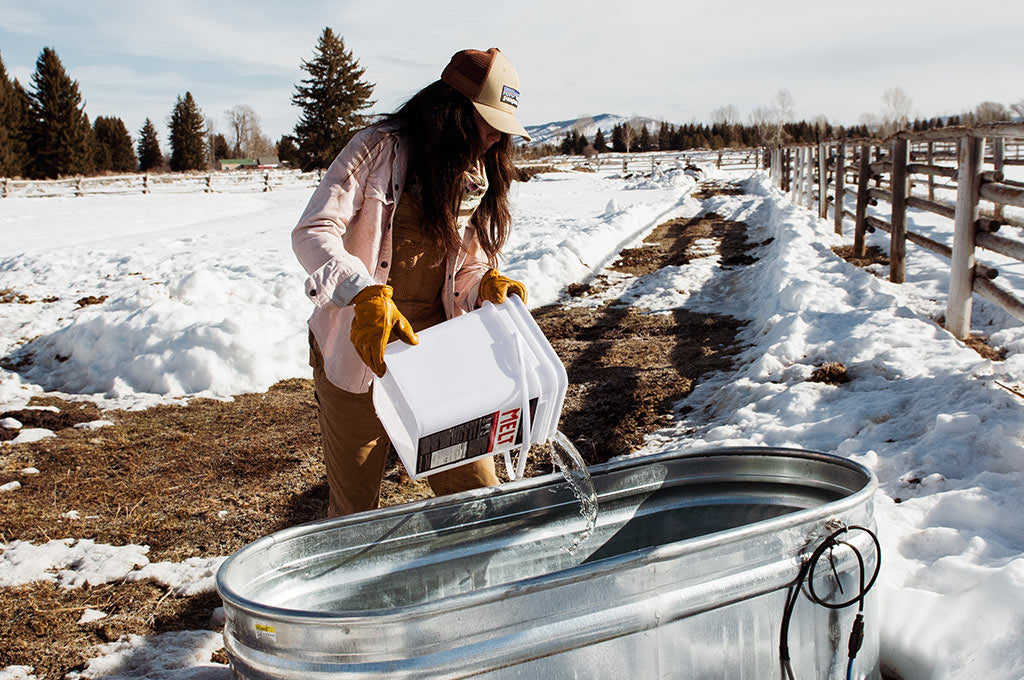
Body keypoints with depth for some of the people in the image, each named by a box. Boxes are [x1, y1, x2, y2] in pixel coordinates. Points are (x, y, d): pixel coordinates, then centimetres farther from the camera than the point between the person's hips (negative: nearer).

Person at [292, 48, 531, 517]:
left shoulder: (478, 174, 9)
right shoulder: (378, 149, -10)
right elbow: (312, 233, -19)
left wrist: (489, 282, -11)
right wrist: (367, 296, -35)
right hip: (361, 350, -4)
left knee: (476, 491, 6)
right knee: (356, 507, 9)